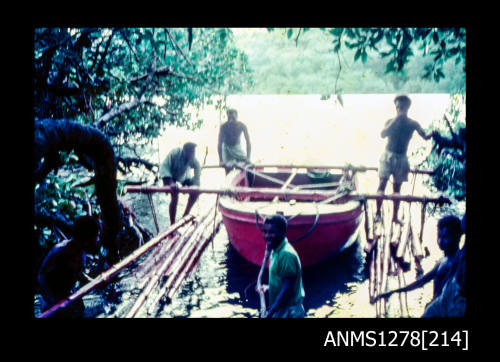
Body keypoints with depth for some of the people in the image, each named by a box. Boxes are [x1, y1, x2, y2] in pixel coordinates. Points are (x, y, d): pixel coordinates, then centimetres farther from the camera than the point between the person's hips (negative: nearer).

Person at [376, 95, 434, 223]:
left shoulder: (412, 124, 3)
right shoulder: (390, 122, -1)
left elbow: (425, 137, -2)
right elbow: (383, 134, -19)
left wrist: (432, 134, -24)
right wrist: (395, 121, -23)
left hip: (401, 158, 2)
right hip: (388, 156, -2)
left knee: (397, 187, 7)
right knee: (382, 183, -13)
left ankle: (395, 216, 15)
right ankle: (378, 212, -8)